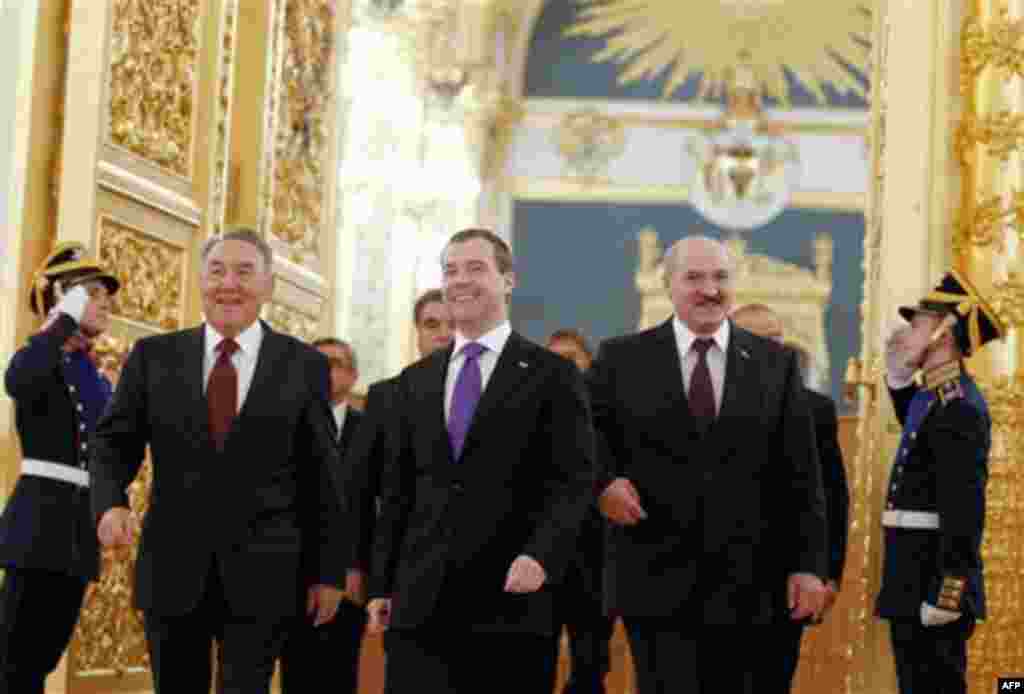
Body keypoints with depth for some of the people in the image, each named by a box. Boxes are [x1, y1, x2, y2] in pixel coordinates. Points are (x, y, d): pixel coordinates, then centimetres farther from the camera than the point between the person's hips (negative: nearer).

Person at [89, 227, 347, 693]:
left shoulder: (304, 365, 3)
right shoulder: (154, 356, 7)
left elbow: (321, 476, 4)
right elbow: (114, 441, 8)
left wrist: (328, 571, 3)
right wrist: (110, 502, -13)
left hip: (261, 573, -2)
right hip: (172, 568, 2)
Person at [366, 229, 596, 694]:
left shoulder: (551, 375, 1)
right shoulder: (415, 380, 16)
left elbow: (576, 481, -5)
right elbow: (397, 489, 16)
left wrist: (542, 554, -21)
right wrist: (381, 584, 11)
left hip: (509, 598, -3)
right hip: (421, 601, 4)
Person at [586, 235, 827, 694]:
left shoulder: (776, 364, 7)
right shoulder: (622, 358, 4)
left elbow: (800, 476, 6)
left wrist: (809, 563, 0)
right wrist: (603, 480, -10)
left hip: (741, 585, 2)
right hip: (655, 580, -2)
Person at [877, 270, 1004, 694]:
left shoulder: (957, 404, -16)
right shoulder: (938, 396, 14)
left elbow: (964, 506, -22)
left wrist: (946, 592, -25)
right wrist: (898, 376, 25)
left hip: (932, 584, -10)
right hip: (915, 585, 10)